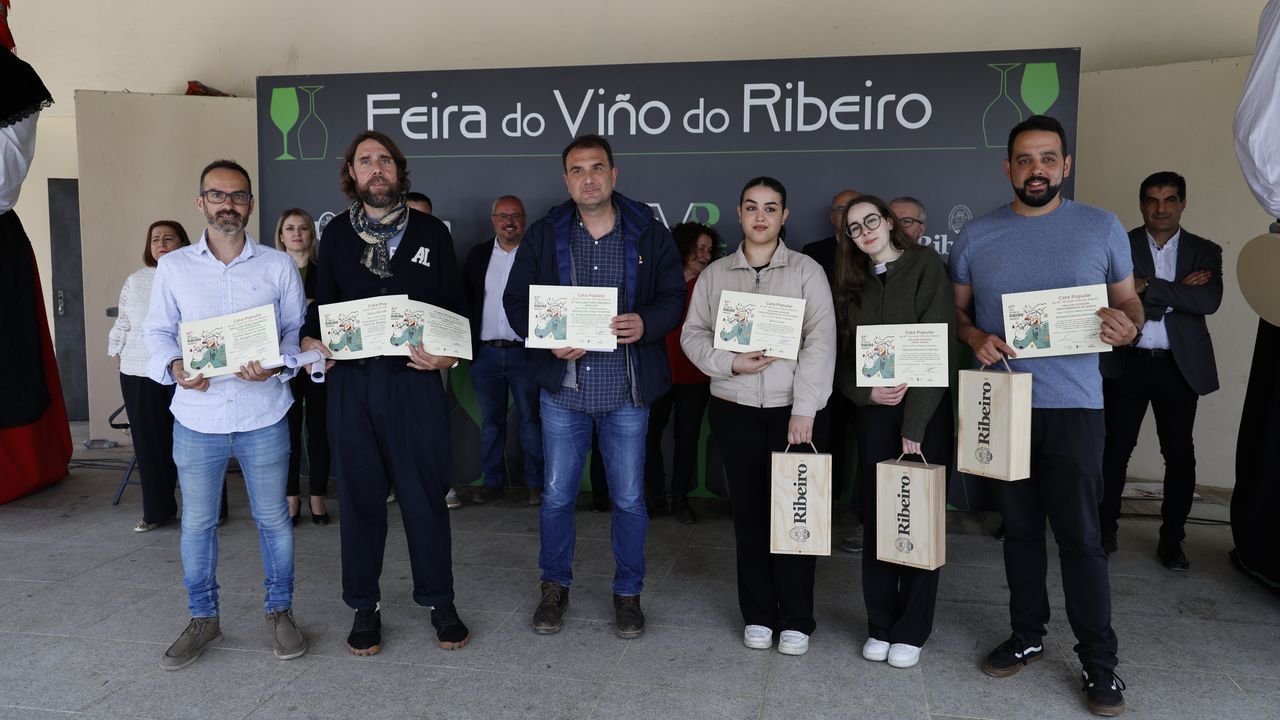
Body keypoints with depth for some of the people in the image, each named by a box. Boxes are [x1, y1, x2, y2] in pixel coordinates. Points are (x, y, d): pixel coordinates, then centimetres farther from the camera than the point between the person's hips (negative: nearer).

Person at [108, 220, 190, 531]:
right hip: (140, 376, 3)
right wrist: (119, 359, 10)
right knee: (150, 443, 7)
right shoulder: (135, 281, 12)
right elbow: (122, 325, 16)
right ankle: (157, 510, 19)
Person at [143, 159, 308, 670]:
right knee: (196, 523, 10)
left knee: (273, 518, 7)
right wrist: (174, 367, -13)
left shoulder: (278, 266, 2)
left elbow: (297, 330, 3)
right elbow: (157, 331, 7)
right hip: (197, 418, 1)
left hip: (263, 417, -1)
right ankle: (203, 618, 27)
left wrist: (277, 365, -16)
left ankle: (280, 611, 25)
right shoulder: (173, 266, 5)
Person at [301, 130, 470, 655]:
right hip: (351, 381, 2)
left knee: (425, 495, 4)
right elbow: (324, 303, 14)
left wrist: (448, 355, -12)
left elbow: (455, 307, 6)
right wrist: (310, 341, -6)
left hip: (415, 380, -1)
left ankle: (440, 602, 20)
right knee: (361, 496, 9)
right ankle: (365, 606, 23)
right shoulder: (337, 233, 10)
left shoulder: (430, 232, 6)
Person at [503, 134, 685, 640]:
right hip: (564, 388, 1)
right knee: (557, 495, 9)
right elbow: (516, 301, 6)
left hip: (628, 391, 0)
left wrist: (646, 323, -18)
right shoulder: (544, 235, 5)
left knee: (629, 498, 8)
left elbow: (673, 297, 4)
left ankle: (628, 592, 27)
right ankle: (555, 586, 30)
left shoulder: (649, 233, 3)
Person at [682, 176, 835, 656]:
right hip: (736, 409, 2)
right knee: (749, 512, 7)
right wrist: (730, 363, -10)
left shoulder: (807, 271, 1)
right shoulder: (715, 274, 9)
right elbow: (693, 334, 8)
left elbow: (820, 342, -6)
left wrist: (804, 410, -14)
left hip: (793, 409, -2)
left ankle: (796, 620, 16)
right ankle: (758, 615, 21)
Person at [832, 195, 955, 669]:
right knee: (876, 518, 6)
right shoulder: (852, 283, 12)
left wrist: (914, 425, -18)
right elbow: (842, 355, 10)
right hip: (873, 411, 4)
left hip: (925, 410, -4)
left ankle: (911, 631, 15)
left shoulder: (925, 265, -4)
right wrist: (866, 392, -11)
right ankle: (880, 625, 18)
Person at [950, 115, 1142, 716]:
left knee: (1080, 537, -1)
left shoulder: (1102, 228, 3)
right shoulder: (977, 236, 5)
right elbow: (956, 310, 11)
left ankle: (1098, 662, 14)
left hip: (1072, 406, -2)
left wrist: (1127, 325, -14)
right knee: (1020, 528, 14)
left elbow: (1129, 301, 9)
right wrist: (975, 337, -10)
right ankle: (1027, 637, 30)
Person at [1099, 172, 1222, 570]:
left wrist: (1147, 286, -16)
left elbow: (1209, 301, -11)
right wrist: (1178, 293, -15)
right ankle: (1105, 529, 18)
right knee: (1115, 449, 4)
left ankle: (1171, 540, 18)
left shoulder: (1205, 251, 6)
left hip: (1179, 366, 2)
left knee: (1180, 455, 6)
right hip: (1127, 363, -1)